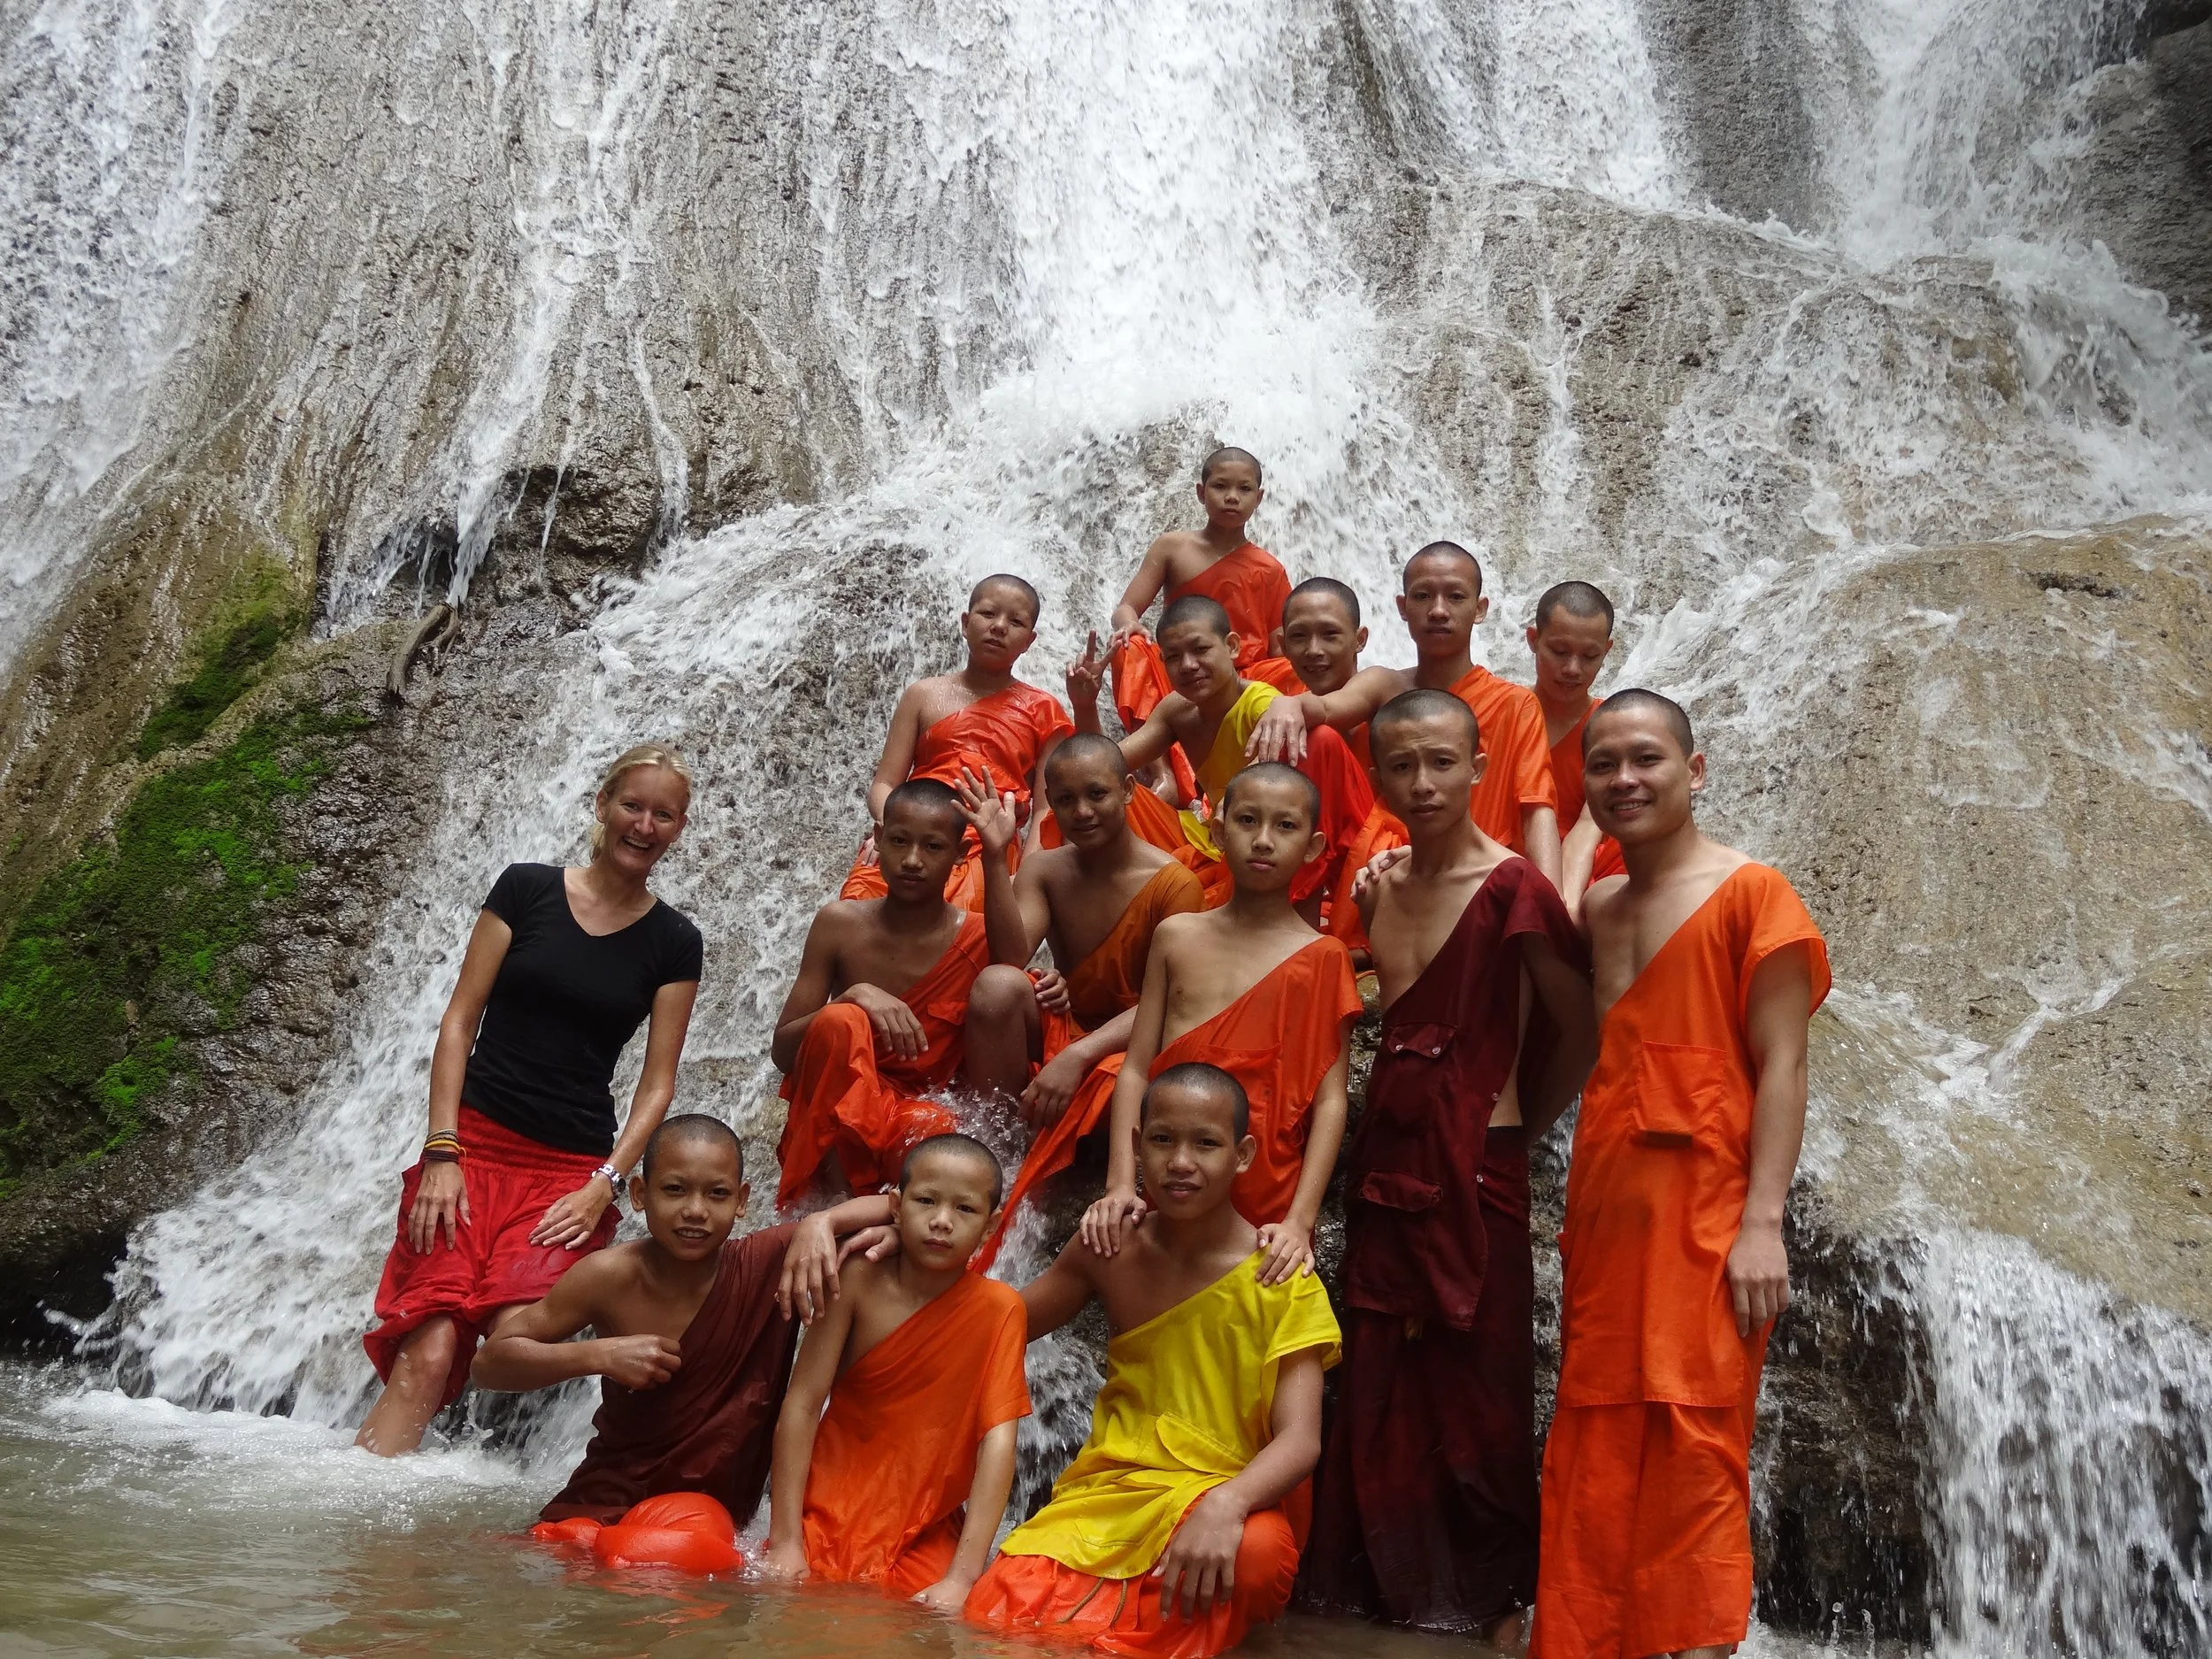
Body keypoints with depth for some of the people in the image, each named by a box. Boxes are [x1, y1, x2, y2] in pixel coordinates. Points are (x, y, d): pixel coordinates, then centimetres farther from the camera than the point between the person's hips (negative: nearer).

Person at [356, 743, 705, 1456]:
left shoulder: (673, 942, 7)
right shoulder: (526, 889, 5)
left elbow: (657, 1081, 6)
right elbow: (459, 1021, 3)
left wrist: (603, 1186, -6)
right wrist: (441, 1152, -5)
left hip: (572, 1171, 1)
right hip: (473, 1145, 0)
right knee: (427, 1356, -16)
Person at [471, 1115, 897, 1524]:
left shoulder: (764, 1264, -13)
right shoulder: (611, 1277, -12)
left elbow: (892, 1205, -13)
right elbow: (489, 1364, -7)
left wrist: (821, 1223, -33)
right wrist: (599, 1355, -22)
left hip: (714, 1506, 0)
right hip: (610, 1498, 0)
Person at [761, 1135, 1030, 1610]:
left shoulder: (999, 1307, -11)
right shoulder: (859, 1282, -9)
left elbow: (998, 1439, -15)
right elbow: (802, 1403, -10)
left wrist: (962, 1576, -21)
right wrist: (785, 1541, -14)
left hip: (924, 1537, 0)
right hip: (827, 1520, 0)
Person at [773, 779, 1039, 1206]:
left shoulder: (981, 939, -6)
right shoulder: (840, 924, -4)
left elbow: (1031, 1053, 2)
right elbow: (783, 1050, -4)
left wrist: (1039, 1006, -20)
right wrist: (856, 995, -22)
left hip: (940, 1112, 0)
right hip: (844, 1128, 0)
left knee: (1002, 984, -20)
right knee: (839, 1021, -30)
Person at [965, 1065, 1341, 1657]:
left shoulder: (1285, 1285, -7)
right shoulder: (1110, 1250, 4)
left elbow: (1300, 1439, -16)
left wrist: (1225, 1505, -36)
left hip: (1226, 1493, -2)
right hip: (1109, 1487, 2)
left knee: (1257, 1552, -38)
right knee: (997, 1611, -25)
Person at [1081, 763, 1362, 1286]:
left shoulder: (1321, 958, -1)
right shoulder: (1177, 935, 7)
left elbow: (1331, 1100, -6)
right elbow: (1136, 1069, 4)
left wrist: (1300, 1221, -15)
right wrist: (1120, 1184, -7)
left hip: (1264, 1195, -2)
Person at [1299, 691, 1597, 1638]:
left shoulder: (1512, 887, -11)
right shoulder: (1375, 888, 7)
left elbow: (1579, 1029, -5)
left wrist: (1520, 1128, 3)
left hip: (1475, 1168, -6)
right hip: (1385, 1159, 6)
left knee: (1477, 1389, 4)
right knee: (1380, 1384, 12)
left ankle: (1496, 1604, 21)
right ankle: (1395, 1587, 27)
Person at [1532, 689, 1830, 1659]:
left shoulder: (1750, 893, -2)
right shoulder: (1595, 910, 16)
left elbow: (1780, 1066, -8)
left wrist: (1762, 1223, -16)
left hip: (1703, 1221, -6)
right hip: (1604, 1216, 6)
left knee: (1693, 1449, -4)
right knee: (1595, 1459, 9)